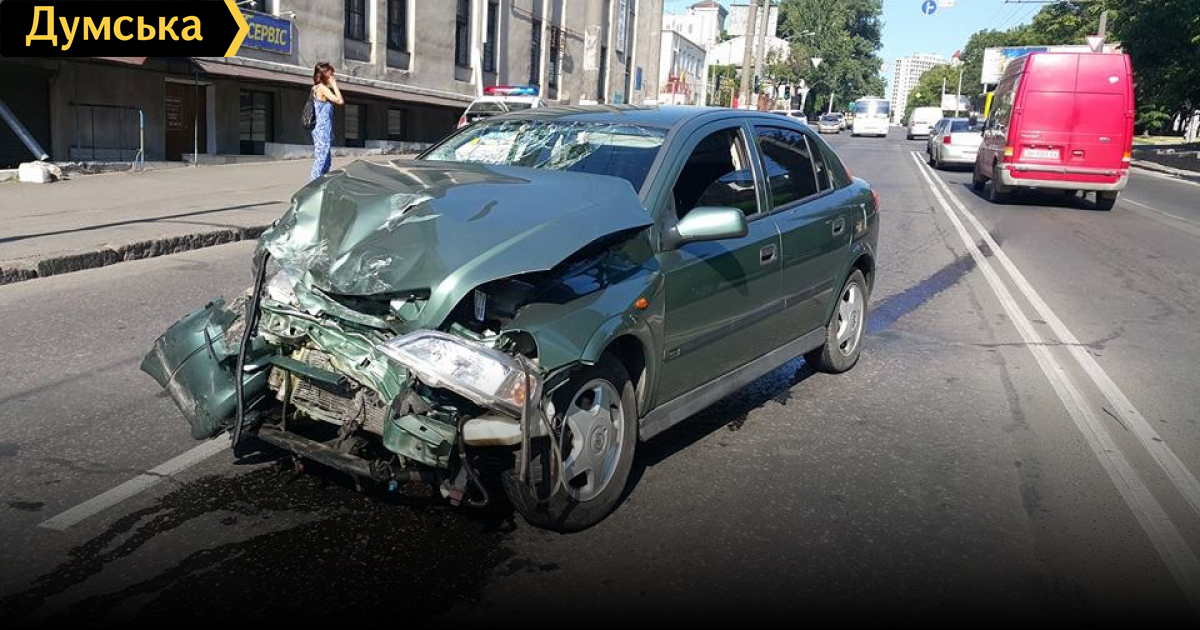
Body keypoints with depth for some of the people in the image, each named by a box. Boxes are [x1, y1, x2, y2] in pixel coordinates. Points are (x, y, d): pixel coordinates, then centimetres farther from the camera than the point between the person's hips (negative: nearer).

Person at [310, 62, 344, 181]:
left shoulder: (316, 88, 17)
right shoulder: (322, 88, -10)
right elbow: (340, 101, -16)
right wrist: (334, 85, -8)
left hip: (321, 130, 10)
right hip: (323, 130, -10)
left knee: (325, 162, 14)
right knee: (321, 161, -10)